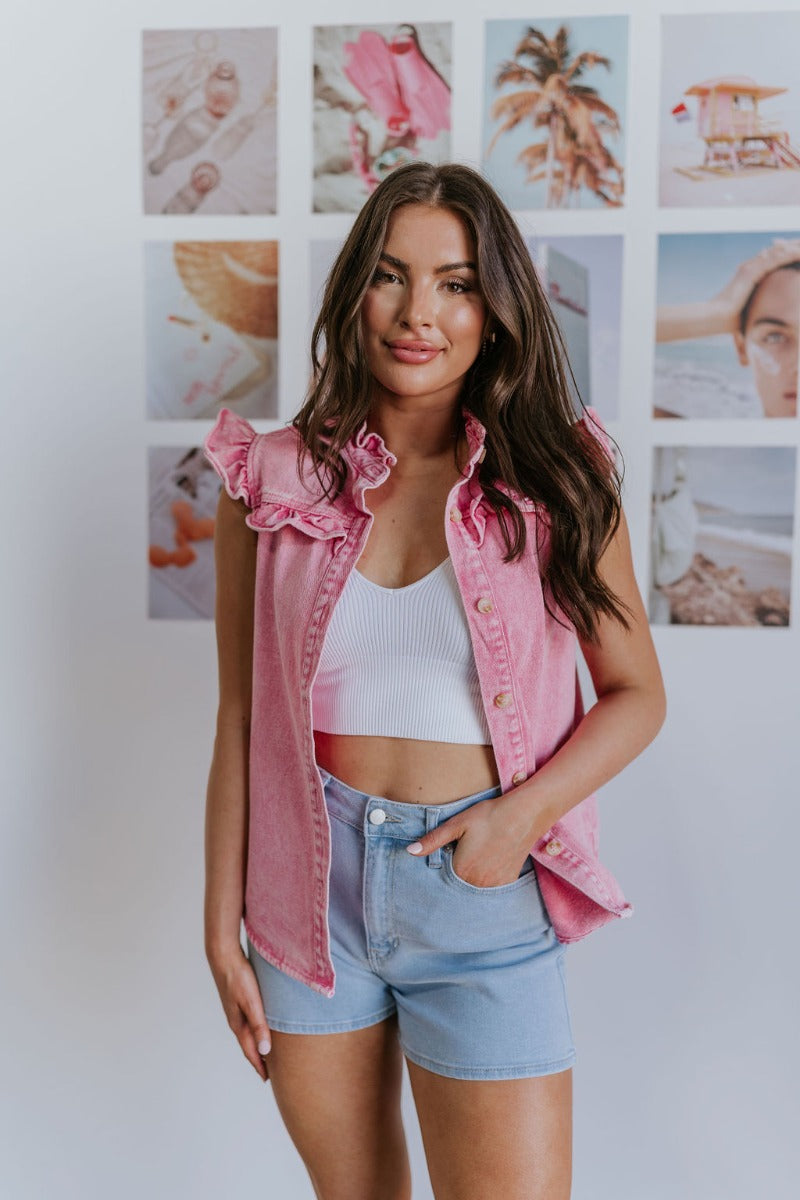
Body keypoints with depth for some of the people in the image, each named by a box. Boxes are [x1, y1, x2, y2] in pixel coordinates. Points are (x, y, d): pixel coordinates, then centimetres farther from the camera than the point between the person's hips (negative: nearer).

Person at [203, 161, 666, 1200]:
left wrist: (524, 811, -14)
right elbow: (240, 721, 1)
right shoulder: (274, 481, -2)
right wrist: (222, 922, 3)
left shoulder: (555, 481, -4)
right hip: (312, 883, 2)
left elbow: (636, 696, 2)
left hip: (484, 888, -1)